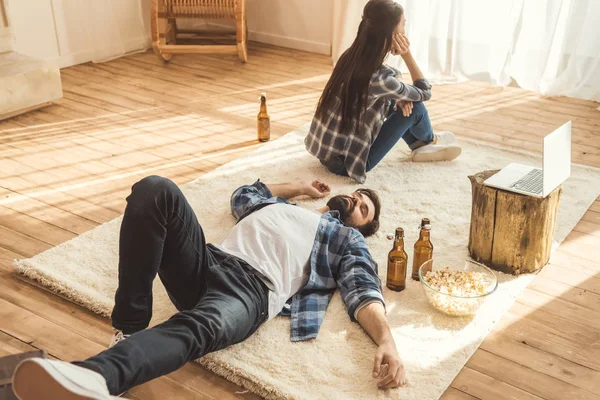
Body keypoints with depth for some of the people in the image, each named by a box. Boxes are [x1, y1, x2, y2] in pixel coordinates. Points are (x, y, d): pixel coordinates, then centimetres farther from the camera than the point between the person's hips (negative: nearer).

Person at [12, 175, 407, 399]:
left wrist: (387, 341, -14)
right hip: (208, 261, 6)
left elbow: (365, 291, 6)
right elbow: (243, 196, 54)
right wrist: (299, 187, 57)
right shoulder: (281, 205, 40)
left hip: (252, 290, -5)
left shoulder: (348, 241, 24)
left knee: (198, 327, -43)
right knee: (155, 190, -22)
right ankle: (129, 328, -26)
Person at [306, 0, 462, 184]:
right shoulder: (378, 78, -27)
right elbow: (425, 92, -8)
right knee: (415, 107, -1)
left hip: (324, 148, 8)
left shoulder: (352, 56, -4)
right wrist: (407, 54, -11)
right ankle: (429, 141, 32)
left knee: (395, 101, 15)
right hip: (343, 161, -8)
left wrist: (398, 98, -3)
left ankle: (419, 145, 33)